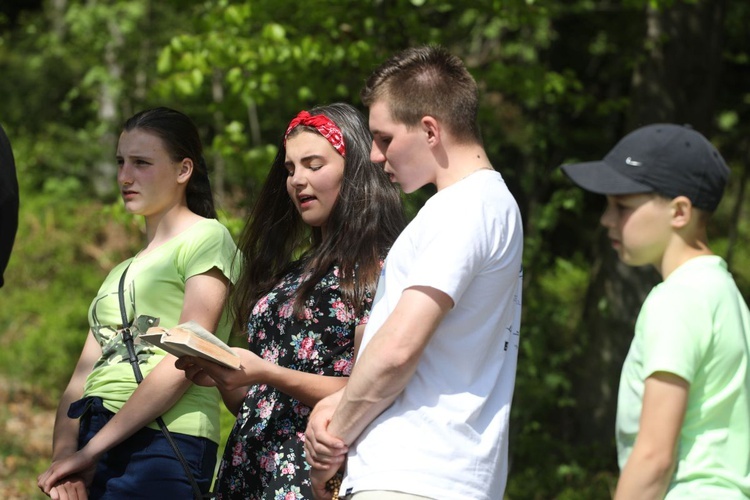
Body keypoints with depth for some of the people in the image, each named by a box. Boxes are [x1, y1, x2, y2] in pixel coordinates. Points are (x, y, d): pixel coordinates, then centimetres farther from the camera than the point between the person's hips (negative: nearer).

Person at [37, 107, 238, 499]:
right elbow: (83, 378, 13)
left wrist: (92, 450, -12)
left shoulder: (206, 238, 1)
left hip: (162, 444, -7)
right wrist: (65, 452, -6)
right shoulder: (121, 273, 23)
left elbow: (184, 362, -10)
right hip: (95, 451, 7)